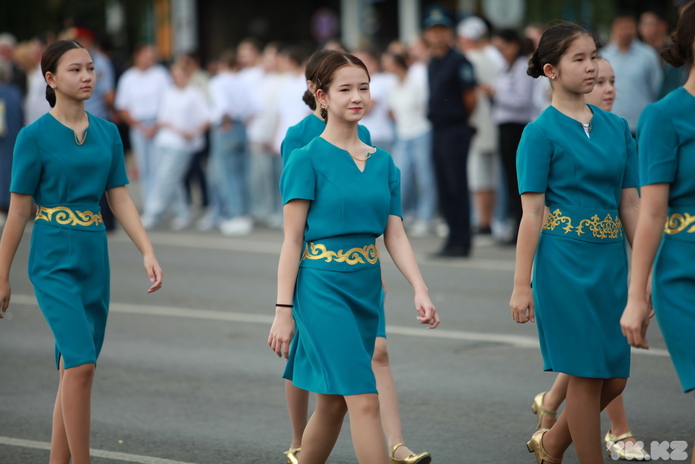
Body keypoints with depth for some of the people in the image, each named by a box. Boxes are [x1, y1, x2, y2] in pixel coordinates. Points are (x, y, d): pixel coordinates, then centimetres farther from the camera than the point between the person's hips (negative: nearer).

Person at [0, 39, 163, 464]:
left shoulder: (107, 133, 8)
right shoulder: (35, 137, -7)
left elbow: (120, 200, 9)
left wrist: (148, 253, -3)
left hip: (94, 259, 6)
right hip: (54, 260, -6)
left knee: (74, 369, 9)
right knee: (81, 364, -17)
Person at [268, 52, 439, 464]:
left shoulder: (383, 162, 11)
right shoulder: (308, 158, -6)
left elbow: (395, 233, 7)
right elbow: (292, 240, -7)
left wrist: (420, 289, -7)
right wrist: (284, 311, -10)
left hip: (366, 287, 6)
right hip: (322, 286, -6)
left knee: (334, 403, 12)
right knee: (365, 400, -13)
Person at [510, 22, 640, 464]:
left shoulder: (616, 126, 9)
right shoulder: (541, 132, -6)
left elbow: (631, 203, 10)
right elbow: (532, 212, -8)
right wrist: (521, 284, -10)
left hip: (611, 259, 6)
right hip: (567, 260, -6)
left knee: (614, 378, 9)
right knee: (586, 375, -1)